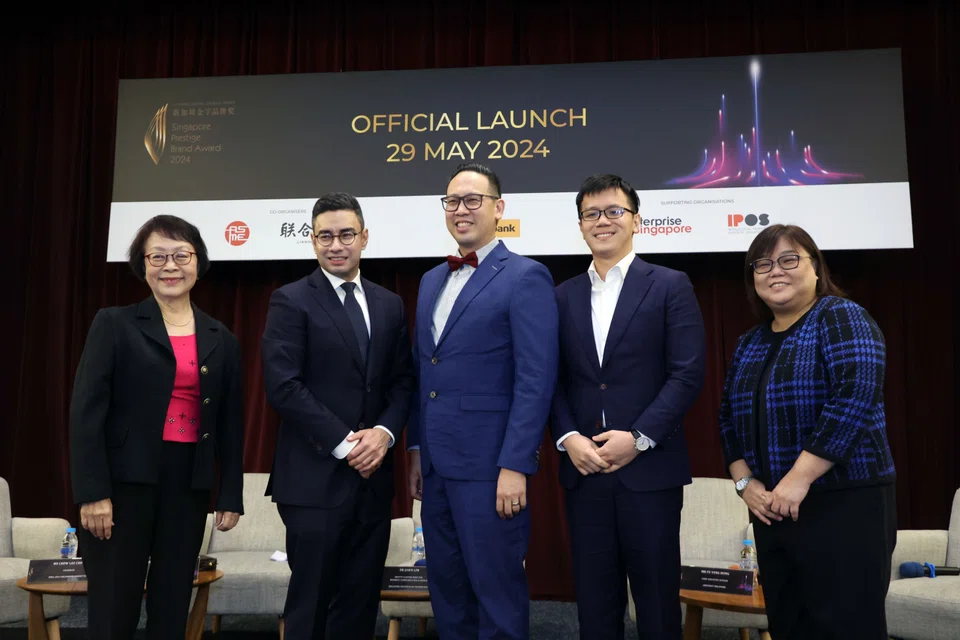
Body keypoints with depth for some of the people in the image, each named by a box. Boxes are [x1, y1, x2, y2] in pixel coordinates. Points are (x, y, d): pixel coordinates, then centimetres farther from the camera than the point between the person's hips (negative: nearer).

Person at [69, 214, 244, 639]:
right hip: (125, 479, -3)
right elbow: (86, 410, -7)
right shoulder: (114, 324, 0)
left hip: (189, 484, 3)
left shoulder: (221, 340, 10)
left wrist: (231, 496, 8)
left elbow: (230, 424, 11)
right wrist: (92, 492, -14)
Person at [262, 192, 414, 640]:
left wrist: (385, 431, -8)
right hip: (316, 478, -5)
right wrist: (343, 443, -15)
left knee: (361, 603, 11)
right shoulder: (291, 301, -4)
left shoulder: (390, 305, 12)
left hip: (373, 477, 5)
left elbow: (403, 380, 11)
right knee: (310, 603, 4)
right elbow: (283, 386, -12)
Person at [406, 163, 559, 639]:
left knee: (497, 591, 4)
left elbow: (536, 380, -14)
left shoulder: (526, 277, -8)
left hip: (489, 466, -7)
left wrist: (515, 466, -18)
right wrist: (417, 448, 14)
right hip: (436, 465, 7)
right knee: (446, 589, 16)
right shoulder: (432, 280, 15)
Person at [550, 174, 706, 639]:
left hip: (650, 469, -3)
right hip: (583, 469, 3)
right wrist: (568, 438, -7)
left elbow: (687, 374, -7)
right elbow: (554, 380, 9)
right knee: (594, 600, 11)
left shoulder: (670, 286, 1)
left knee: (656, 598, 7)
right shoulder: (564, 296, 12)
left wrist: (639, 438, -14)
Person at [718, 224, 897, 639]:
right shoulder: (749, 343, 14)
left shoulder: (840, 318, -7)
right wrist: (744, 482, 0)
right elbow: (729, 418, 16)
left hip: (843, 506, -7)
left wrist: (798, 480, -22)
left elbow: (855, 396, -20)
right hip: (771, 511, 7)